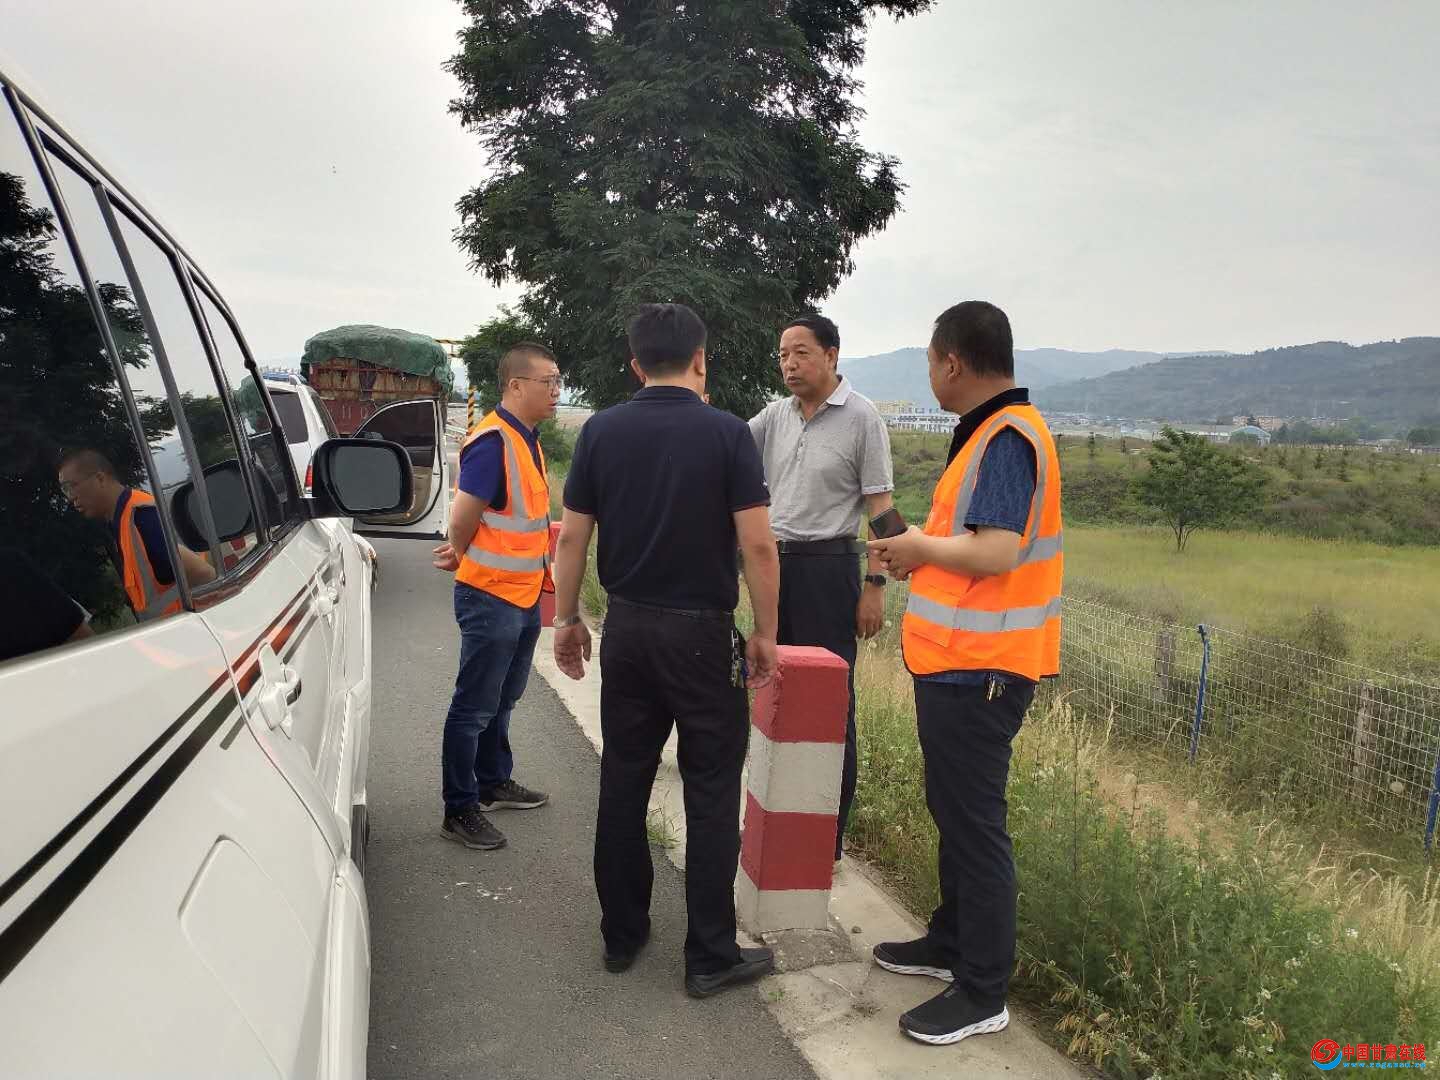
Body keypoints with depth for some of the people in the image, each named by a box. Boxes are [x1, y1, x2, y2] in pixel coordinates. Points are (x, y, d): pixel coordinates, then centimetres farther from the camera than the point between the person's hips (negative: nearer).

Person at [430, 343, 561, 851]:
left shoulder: (527, 439, 10)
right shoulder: (492, 443, -20)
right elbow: (462, 520, -18)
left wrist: (464, 552, 4)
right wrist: (465, 557, 1)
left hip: (524, 595, 9)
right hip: (492, 598, -9)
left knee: (503, 699, 22)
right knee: (474, 708, 2)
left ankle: (494, 781, 38)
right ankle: (459, 811, 14)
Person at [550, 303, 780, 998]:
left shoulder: (601, 432, 1)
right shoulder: (727, 433, -9)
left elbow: (572, 537, 2)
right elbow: (757, 545, -13)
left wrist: (567, 618, 13)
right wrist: (765, 634, -3)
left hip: (627, 627, 4)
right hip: (702, 632, -4)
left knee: (623, 782, 14)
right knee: (710, 794, 5)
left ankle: (622, 934, 26)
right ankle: (710, 957, 13)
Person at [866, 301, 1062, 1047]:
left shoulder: (1005, 438, -18)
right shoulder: (996, 431, 13)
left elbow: (997, 552, -28)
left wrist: (919, 547, -13)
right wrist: (921, 552, 7)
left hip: (977, 668, -10)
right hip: (963, 659, 10)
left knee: (973, 822, 0)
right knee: (953, 810, 20)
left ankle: (984, 993, 14)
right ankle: (953, 942, 36)